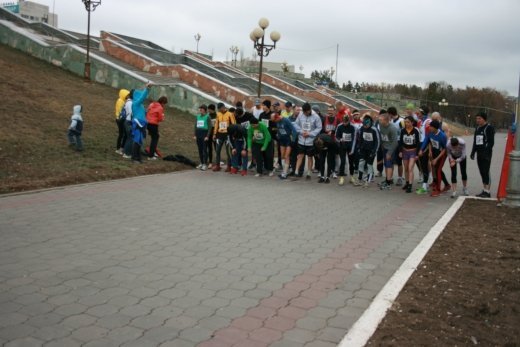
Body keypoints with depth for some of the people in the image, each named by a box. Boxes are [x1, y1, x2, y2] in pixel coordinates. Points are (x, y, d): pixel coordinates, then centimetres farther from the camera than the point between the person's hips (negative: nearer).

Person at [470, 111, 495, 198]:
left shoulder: (489, 128, -7)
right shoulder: (477, 128, 17)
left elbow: (491, 142, -13)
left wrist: (487, 153, -20)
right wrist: (473, 152, 16)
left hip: (486, 154, -8)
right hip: (479, 153, 8)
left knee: (486, 172, -10)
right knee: (482, 172, 9)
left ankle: (487, 191, -8)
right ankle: (485, 190, 15)